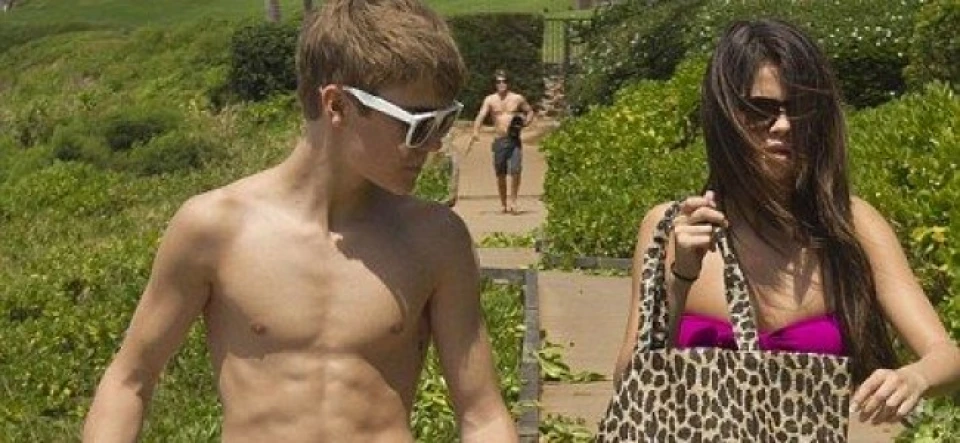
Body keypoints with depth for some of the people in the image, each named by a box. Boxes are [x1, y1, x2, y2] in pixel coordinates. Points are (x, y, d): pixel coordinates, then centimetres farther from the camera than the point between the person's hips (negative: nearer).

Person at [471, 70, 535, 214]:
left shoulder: (517, 99, 6)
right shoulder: (490, 100, 5)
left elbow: (530, 112, 18)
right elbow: (481, 116, -7)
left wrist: (525, 123, -2)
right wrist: (476, 131, -25)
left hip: (514, 141, -1)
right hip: (499, 141, 1)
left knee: (515, 171, -15)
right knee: (500, 174, 5)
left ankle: (513, 201, -4)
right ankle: (503, 204, 16)